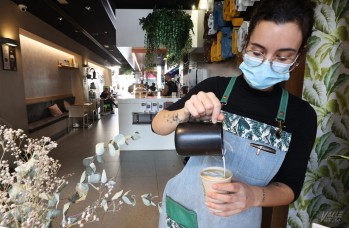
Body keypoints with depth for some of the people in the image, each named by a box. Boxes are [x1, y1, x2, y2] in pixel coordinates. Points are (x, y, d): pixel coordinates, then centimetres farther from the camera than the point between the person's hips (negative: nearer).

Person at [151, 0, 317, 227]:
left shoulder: (302, 115, -12)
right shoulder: (215, 87, -14)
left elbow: (290, 187, -7)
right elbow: (157, 125, -13)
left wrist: (253, 196, -27)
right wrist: (186, 113, -34)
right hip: (183, 208, 1)